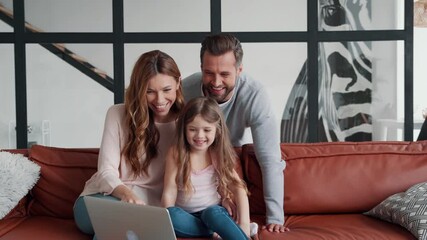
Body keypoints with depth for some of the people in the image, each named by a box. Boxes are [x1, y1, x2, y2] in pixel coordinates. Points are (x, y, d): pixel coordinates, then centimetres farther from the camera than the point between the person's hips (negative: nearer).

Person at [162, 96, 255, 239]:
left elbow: (238, 188, -6)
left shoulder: (219, 154, -2)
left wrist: (244, 225, -18)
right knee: (172, 215, -33)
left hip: (214, 212, 0)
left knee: (213, 213, -34)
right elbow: (169, 193, -10)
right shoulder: (176, 154, -7)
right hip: (186, 216, 0)